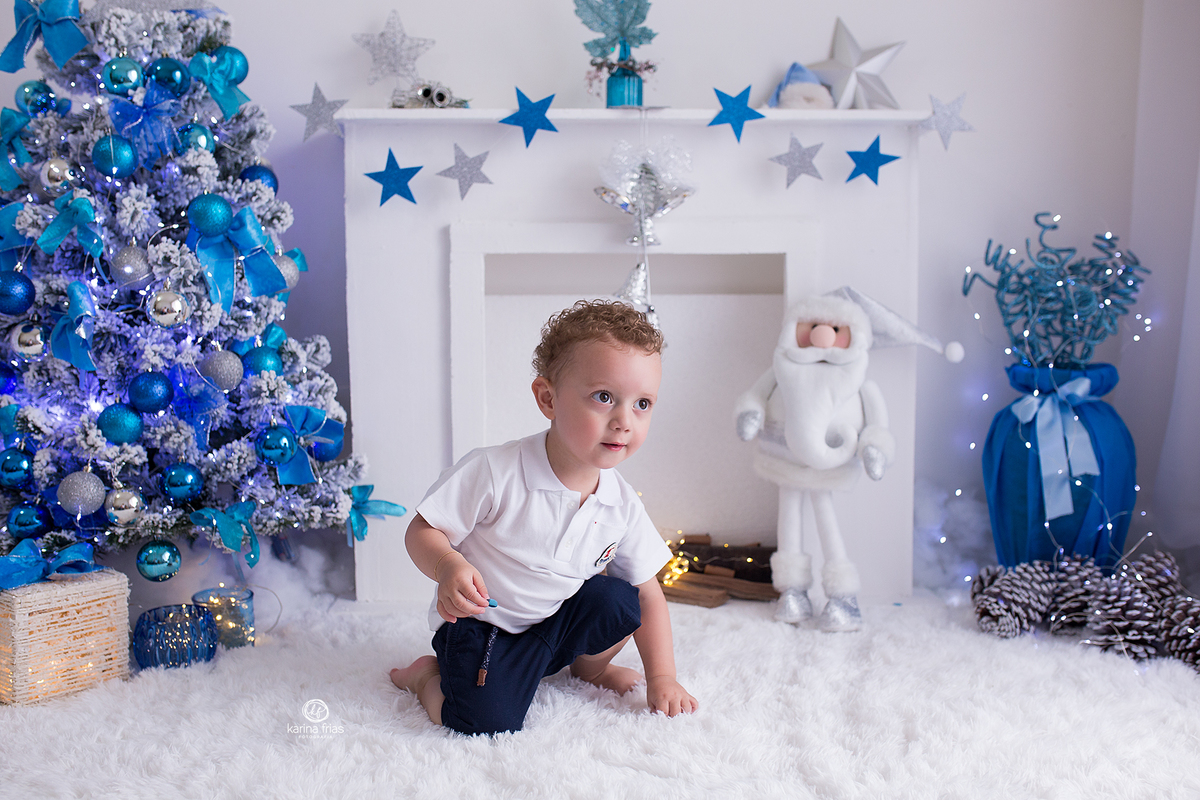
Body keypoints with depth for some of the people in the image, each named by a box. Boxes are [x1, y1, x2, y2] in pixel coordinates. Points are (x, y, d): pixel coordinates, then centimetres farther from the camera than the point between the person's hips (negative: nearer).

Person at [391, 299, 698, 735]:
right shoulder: (493, 471, -23)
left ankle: (589, 667, 16)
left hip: (559, 624, 5)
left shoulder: (623, 505, -9)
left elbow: (648, 595, 1)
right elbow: (422, 532, -15)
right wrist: (449, 567, -37)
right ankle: (429, 676, 8)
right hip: (481, 623, -5)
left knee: (619, 600, -17)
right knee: (487, 725, -25)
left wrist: (662, 678, -3)